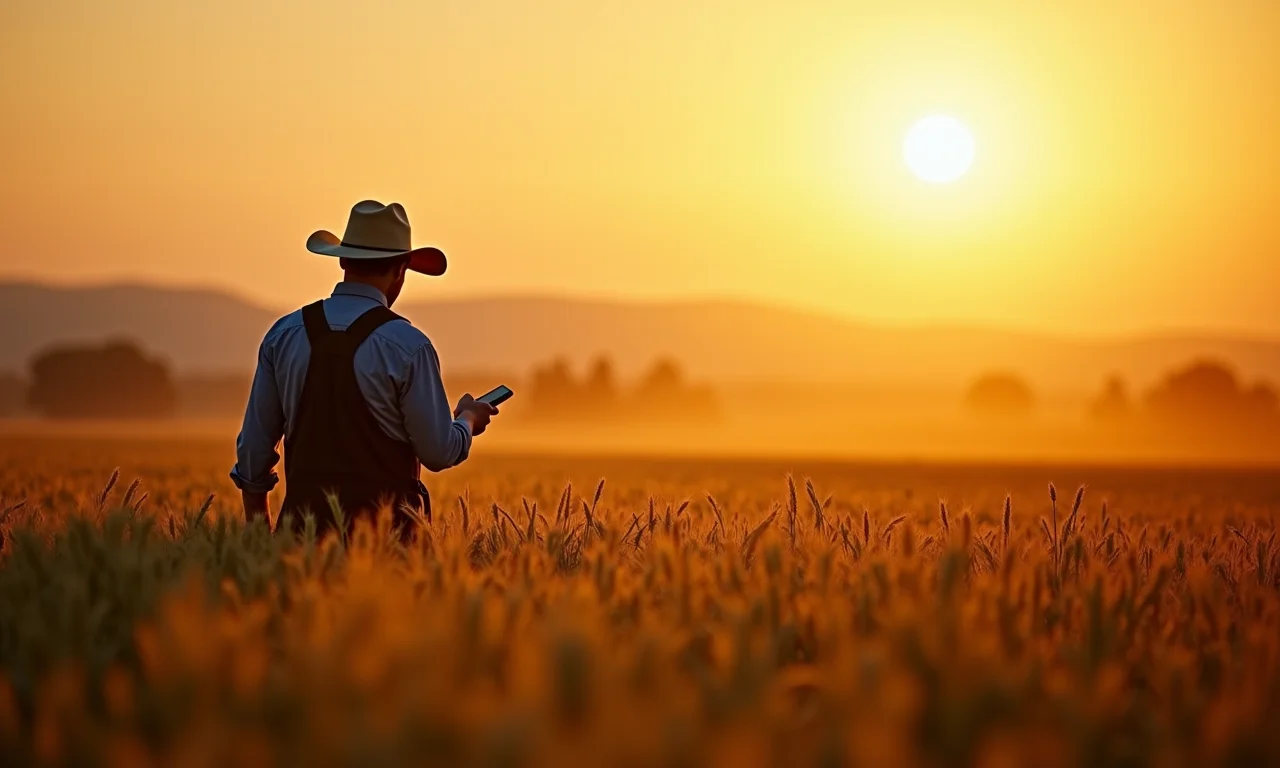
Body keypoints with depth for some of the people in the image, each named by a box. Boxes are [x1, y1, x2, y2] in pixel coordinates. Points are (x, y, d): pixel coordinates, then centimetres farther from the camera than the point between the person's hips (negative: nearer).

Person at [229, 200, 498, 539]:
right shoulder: (408, 346, -6)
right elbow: (440, 453, -2)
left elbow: (254, 444, 11)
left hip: (305, 516, 4)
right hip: (385, 524, -4)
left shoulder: (283, 334, 6)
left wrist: (256, 527, 22)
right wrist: (468, 419, 19)